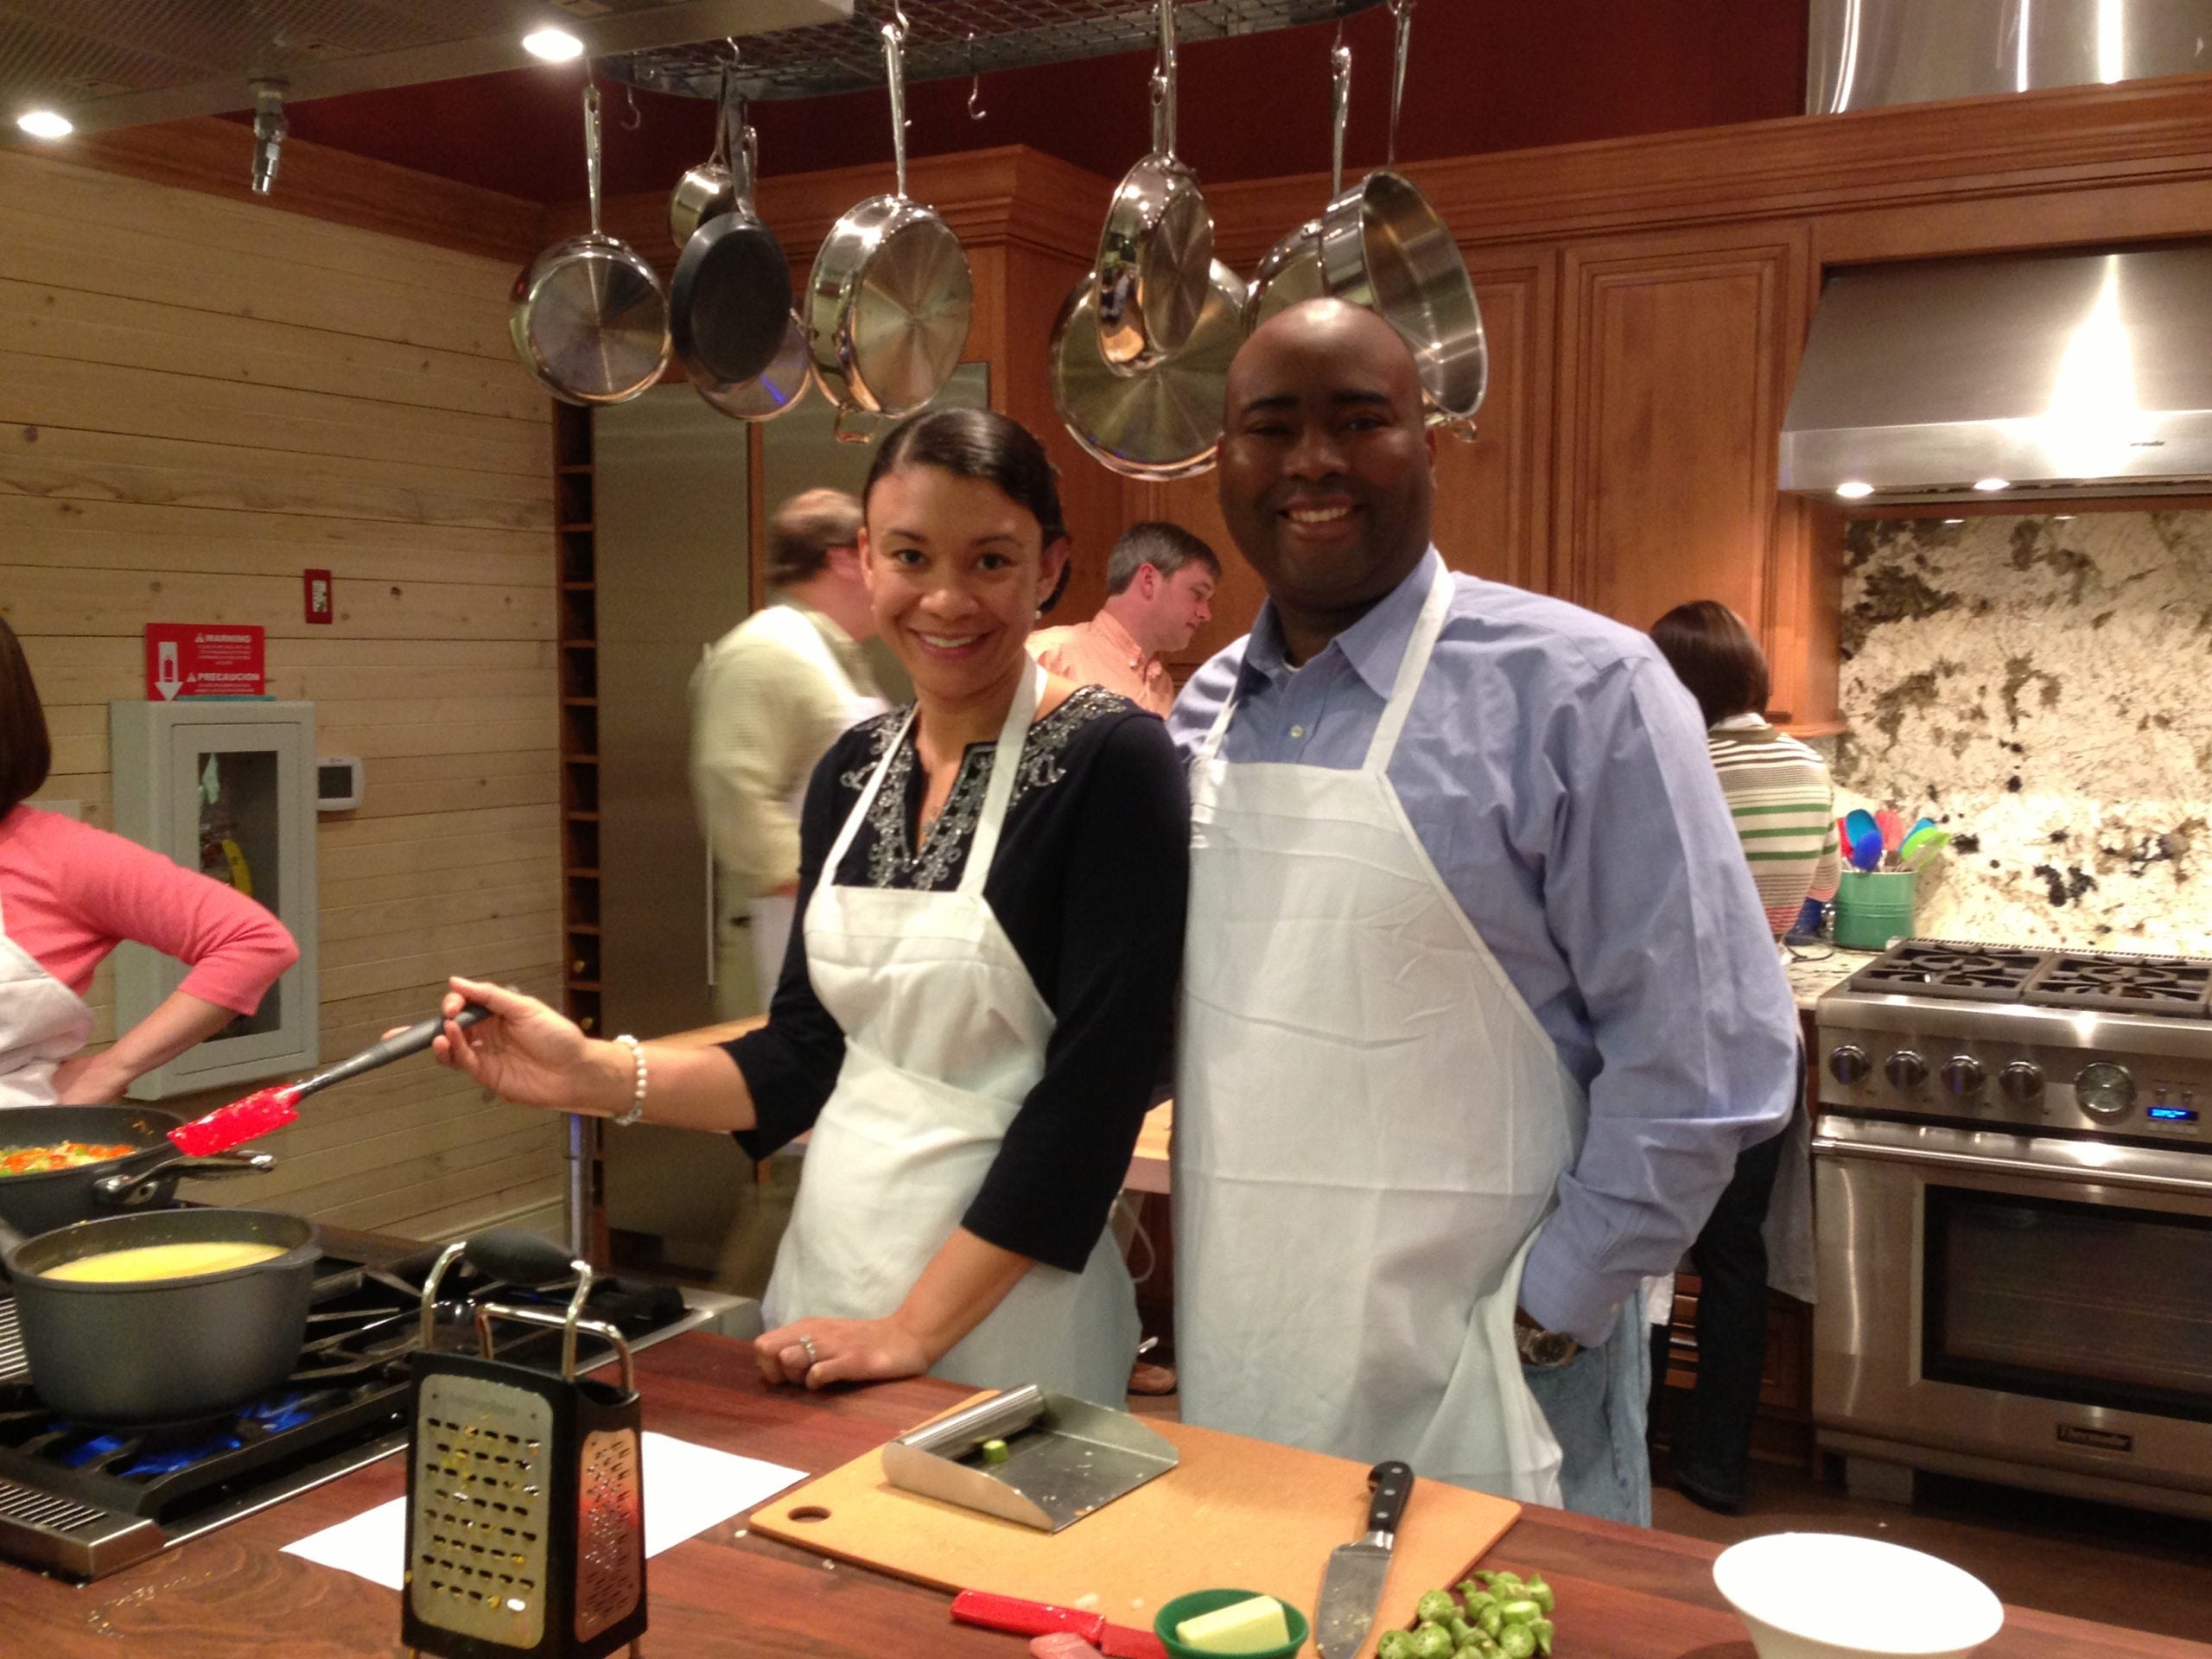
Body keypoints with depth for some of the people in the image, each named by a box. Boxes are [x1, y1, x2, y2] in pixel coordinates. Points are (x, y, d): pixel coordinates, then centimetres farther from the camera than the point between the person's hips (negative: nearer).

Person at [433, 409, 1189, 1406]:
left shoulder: (1111, 762, -15)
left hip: (998, 1314, -6)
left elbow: (1096, 1088, -18)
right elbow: (808, 1052, 8)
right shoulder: (853, 768, 4)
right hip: (824, 1270, 6)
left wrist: (915, 1327, -18)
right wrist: (594, 1074, -6)